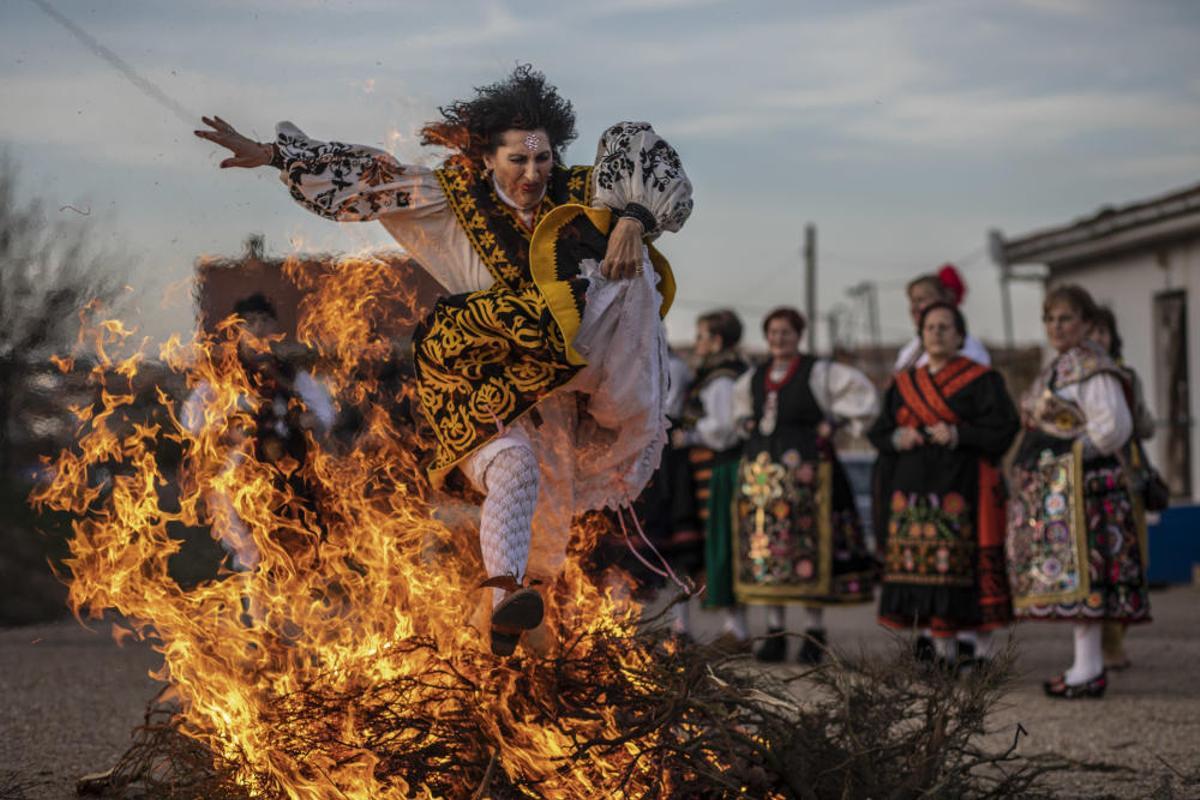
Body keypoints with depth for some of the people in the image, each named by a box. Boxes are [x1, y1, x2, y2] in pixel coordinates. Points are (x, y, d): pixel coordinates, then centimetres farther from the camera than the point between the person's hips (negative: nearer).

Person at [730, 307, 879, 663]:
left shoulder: (818, 372, -3)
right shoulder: (755, 378, 15)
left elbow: (860, 391, -6)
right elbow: (739, 402, 35)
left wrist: (832, 422, -7)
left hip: (803, 470, -5)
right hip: (760, 471, 5)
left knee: (808, 552, -6)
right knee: (764, 550, 3)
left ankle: (815, 633, -1)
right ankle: (774, 632, 8)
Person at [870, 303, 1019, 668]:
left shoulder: (981, 380, 2)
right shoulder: (904, 384, 16)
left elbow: (1005, 430, -6)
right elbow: (878, 433, 17)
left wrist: (958, 435, -17)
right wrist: (899, 439, -5)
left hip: (963, 487, -4)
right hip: (915, 488, 5)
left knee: (966, 567, -10)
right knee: (926, 569, 1)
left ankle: (984, 652, -3)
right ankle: (943, 652, 8)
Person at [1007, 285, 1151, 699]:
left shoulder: (1092, 368, -12)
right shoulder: (1057, 367, 18)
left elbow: (1113, 426, -19)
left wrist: (1075, 455, -11)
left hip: (1078, 483, -10)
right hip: (1052, 488, 10)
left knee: (1079, 566, -11)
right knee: (1073, 572, 9)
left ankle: (1088, 670, -10)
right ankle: (1088, 664, 13)